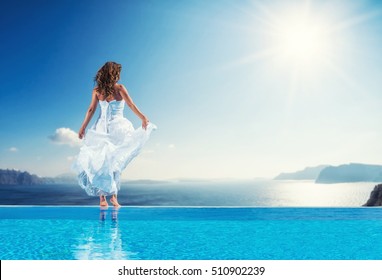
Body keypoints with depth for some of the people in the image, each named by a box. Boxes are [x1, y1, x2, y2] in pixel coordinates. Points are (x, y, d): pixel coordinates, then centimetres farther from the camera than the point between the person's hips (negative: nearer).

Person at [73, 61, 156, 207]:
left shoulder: (96, 90, 2)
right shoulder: (120, 88, -6)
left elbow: (91, 110, 4)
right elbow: (131, 105, -10)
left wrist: (83, 127, 11)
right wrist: (143, 118, -9)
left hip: (101, 128, 3)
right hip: (117, 128, -2)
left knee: (100, 162, 7)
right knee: (114, 162, 5)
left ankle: (102, 197, 7)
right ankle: (113, 194, 1)